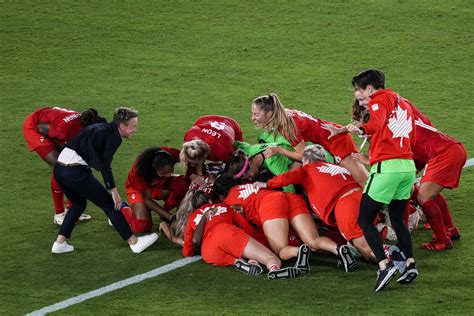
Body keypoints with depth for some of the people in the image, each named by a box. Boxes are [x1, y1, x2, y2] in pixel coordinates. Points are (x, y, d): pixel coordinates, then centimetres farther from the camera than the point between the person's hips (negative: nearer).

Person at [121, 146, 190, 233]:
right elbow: (147, 199, -27)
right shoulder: (141, 169, -37)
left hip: (160, 184, 4)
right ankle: (124, 209, 8)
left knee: (184, 183, -29)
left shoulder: (172, 154, -32)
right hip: (139, 188, -4)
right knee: (142, 226, -24)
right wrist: (169, 216, -34)